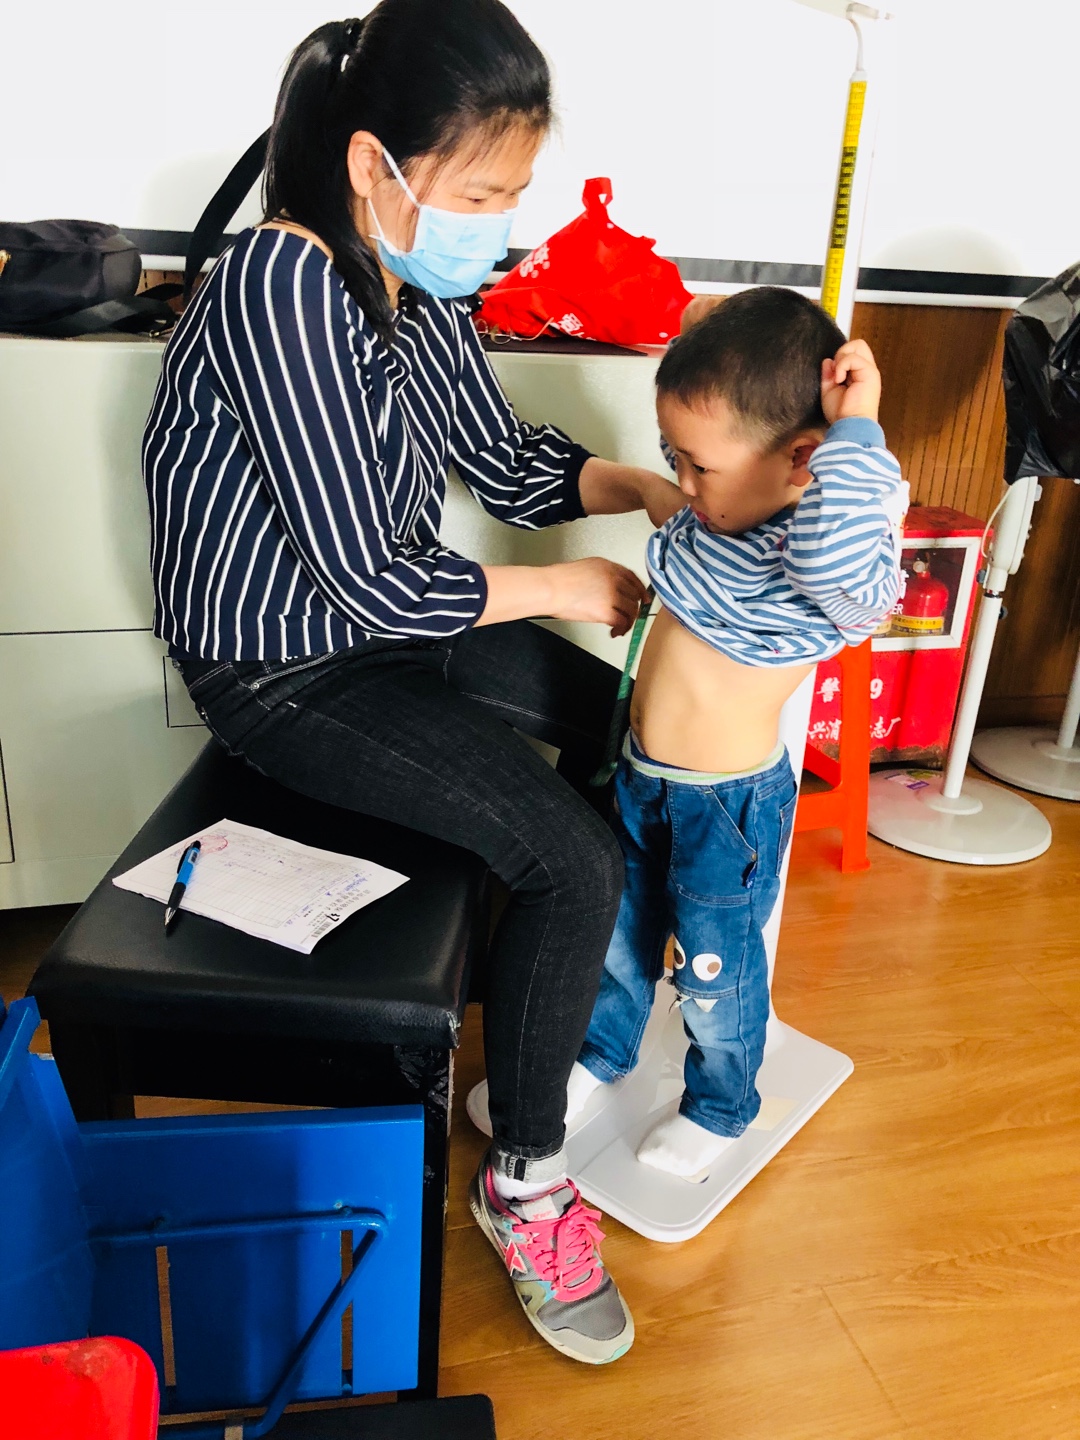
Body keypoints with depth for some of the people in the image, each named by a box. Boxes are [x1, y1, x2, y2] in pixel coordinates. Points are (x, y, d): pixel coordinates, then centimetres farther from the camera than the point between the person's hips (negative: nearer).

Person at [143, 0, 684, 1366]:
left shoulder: (418, 281, 0)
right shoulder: (279, 289, -26)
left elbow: (505, 458, 9)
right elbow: (366, 578, -28)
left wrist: (646, 487, -6)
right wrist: (559, 586, -15)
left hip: (381, 616, 9)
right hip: (282, 674, -9)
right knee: (574, 858, -16)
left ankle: (557, 994, 33)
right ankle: (523, 1182, 8)